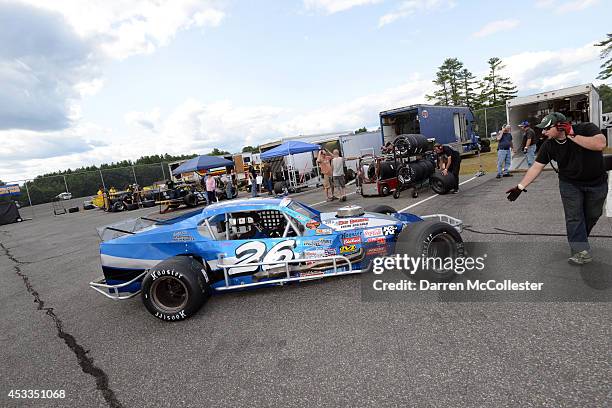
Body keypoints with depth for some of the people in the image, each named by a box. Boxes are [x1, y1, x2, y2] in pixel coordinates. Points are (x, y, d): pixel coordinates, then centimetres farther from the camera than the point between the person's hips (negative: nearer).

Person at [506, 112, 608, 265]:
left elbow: (600, 144, -37)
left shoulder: (586, 128, -19)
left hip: (597, 183, -1)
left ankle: (579, 239, 34)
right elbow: (536, 167, -10)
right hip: (570, 183, 1)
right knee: (573, 216, -6)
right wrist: (520, 187, -15)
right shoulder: (548, 146, -13)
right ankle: (582, 251, -1)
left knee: (592, 215, 11)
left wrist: (572, 135, -33)